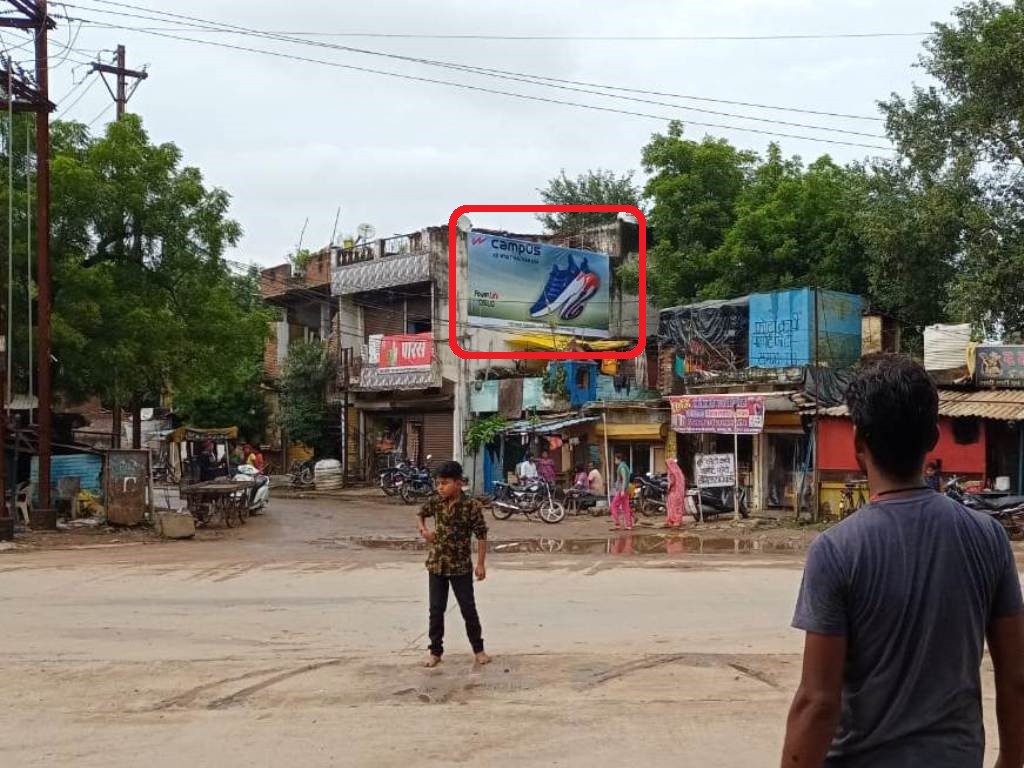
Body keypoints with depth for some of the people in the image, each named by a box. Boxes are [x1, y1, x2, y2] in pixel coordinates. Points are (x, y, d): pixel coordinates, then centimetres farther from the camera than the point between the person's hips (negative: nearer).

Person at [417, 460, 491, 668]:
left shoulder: (471, 506, -14)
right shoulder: (436, 502, -2)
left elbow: (481, 535, -10)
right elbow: (421, 514, 18)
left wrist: (481, 563, -11)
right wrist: (423, 529, -3)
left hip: (461, 566, -4)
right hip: (436, 565, 4)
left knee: (468, 608, 5)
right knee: (436, 610, 8)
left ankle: (478, 649, 19)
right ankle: (435, 651, 18)